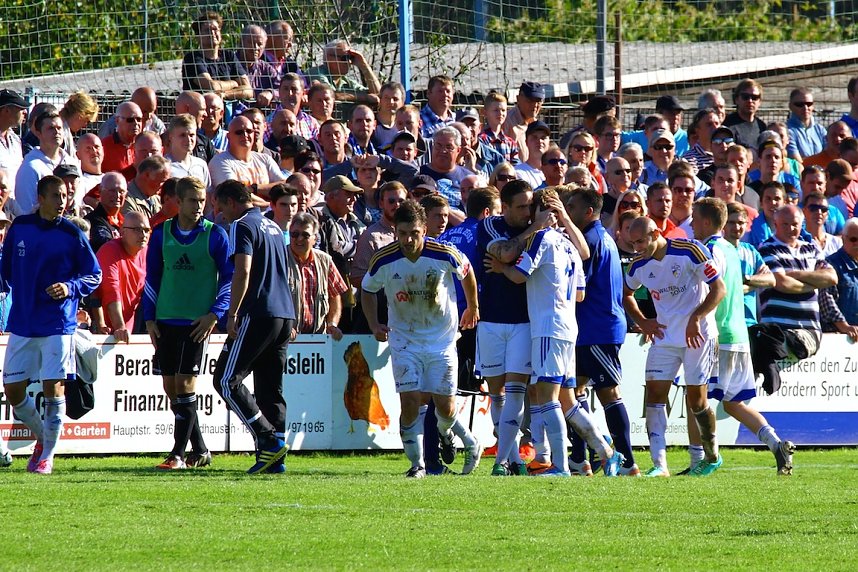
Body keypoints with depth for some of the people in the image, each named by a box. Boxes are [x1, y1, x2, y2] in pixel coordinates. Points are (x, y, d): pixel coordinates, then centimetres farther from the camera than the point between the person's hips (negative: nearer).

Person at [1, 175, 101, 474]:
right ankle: (42, 437, 27)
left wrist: (70, 288, -15)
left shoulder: (72, 234, -4)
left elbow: (94, 276, 1)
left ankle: (47, 455, 4)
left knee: (53, 388, -8)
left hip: (58, 324, -4)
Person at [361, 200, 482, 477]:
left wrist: (473, 307, 19)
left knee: (444, 405, 0)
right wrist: (374, 324, -5)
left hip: (442, 338, 0)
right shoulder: (384, 260, -14)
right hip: (404, 339, 0)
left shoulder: (444, 255, -17)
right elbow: (367, 289, 7)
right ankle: (417, 463, 1)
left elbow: (466, 272, 6)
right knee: (410, 401, -12)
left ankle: (446, 434, 35)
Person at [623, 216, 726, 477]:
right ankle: (659, 464, -13)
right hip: (664, 336, 5)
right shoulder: (639, 266, 2)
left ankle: (712, 456, 24)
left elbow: (719, 288, -13)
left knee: (696, 398, 1)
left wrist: (695, 318, -22)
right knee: (654, 393, -9)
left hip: (697, 335, -5)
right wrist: (641, 321, 7)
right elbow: (626, 294, 23)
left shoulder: (690, 251, -15)